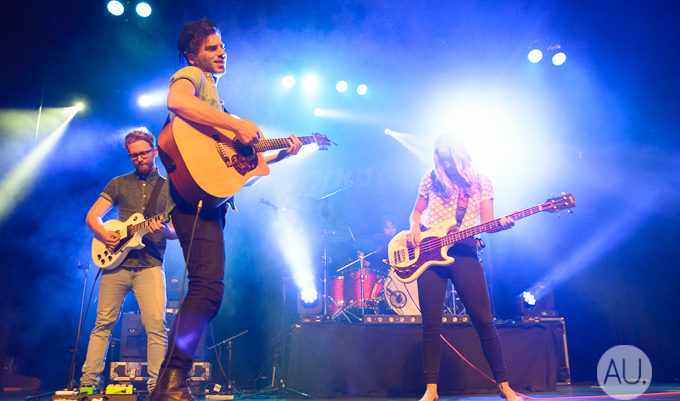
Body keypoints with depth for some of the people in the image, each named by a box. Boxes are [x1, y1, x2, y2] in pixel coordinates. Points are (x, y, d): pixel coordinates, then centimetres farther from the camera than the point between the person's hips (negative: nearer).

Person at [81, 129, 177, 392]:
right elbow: (92, 216, 10)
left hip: (150, 266, -1)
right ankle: (88, 380, 16)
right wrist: (105, 235, -10)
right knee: (104, 323, 5)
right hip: (116, 262, 2)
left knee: (156, 325, -11)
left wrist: (165, 231, -18)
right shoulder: (119, 184, 14)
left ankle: (156, 385, -5)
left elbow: (178, 230, 5)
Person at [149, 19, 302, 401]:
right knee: (209, 287, -19)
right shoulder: (191, 75, 5)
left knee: (206, 290, 7)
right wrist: (235, 123, -22)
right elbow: (176, 100, -23)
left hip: (210, 199, 10)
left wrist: (280, 154, 21)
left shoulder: (213, 95, 32)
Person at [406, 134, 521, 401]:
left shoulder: (481, 182, 8)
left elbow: (487, 223, 4)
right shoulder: (431, 179, 10)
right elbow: (416, 212, 18)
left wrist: (501, 224, -18)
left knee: (484, 321, -2)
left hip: (464, 253, -1)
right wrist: (414, 228, -4)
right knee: (431, 324, 0)